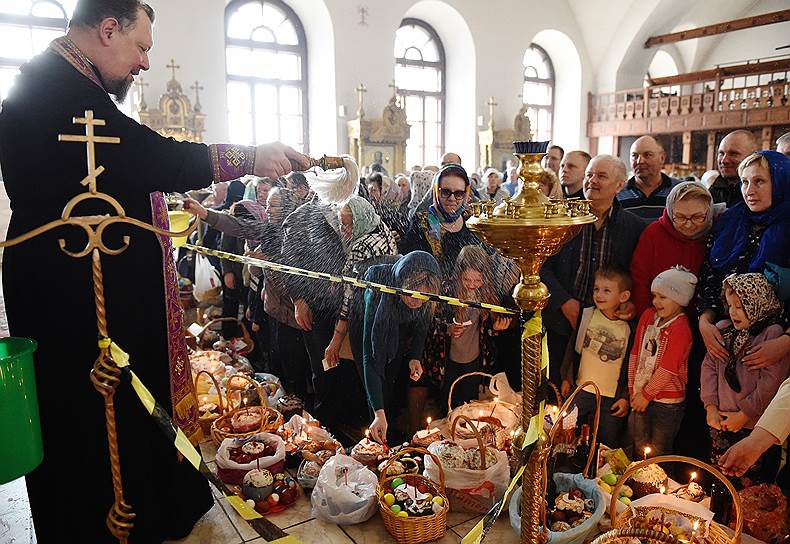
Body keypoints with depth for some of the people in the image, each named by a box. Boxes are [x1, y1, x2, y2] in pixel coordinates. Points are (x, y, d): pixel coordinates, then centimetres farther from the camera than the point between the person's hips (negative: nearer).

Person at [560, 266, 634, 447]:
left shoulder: (629, 328, -10)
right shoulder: (586, 315, -6)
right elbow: (573, 347, 3)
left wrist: (625, 397, -1)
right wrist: (566, 378, 6)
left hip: (613, 398, -1)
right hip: (582, 390, 1)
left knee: (609, 444, 11)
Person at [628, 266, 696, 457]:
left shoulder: (680, 328, -19)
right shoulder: (648, 315, 2)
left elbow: (668, 369, -20)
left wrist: (647, 395, -12)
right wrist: (633, 389, 3)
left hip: (667, 402, -6)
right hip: (641, 397, 6)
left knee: (659, 453, 11)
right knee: (639, 447, 22)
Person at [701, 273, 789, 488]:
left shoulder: (773, 334, -11)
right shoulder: (724, 330, 6)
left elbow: (772, 382, -15)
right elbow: (709, 366, 8)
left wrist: (744, 415, -12)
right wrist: (711, 406, 0)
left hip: (755, 427, -5)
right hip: (721, 423, 5)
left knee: (750, 484, 4)